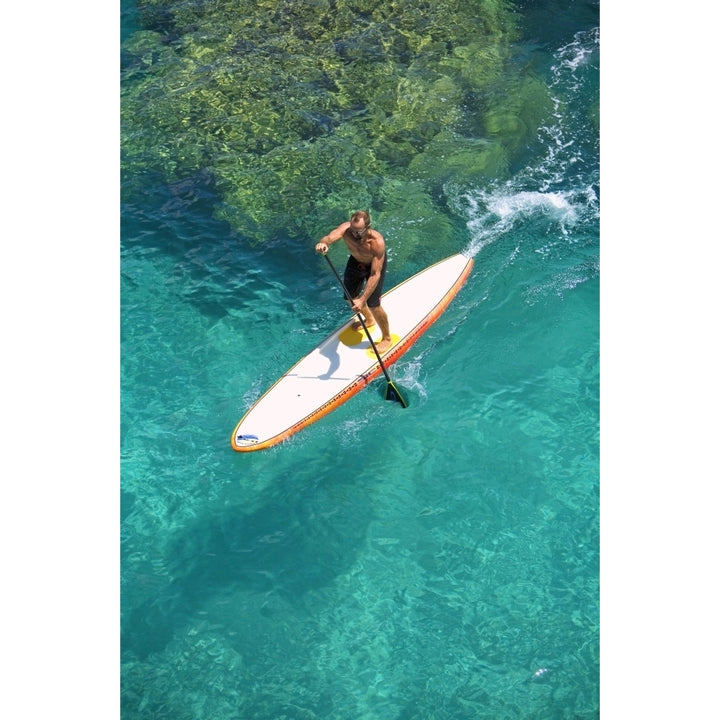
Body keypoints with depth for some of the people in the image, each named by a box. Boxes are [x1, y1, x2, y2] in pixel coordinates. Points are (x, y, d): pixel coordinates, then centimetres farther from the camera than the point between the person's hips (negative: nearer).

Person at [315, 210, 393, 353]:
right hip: (356, 260, 5)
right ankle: (369, 320, 48)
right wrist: (324, 243, -80)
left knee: (373, 305, -9)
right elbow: (331, 236, -55)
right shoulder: (346, 229, -34)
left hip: (375, 263, -5)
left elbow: (375, 275, -42)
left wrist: (362, 300, -48)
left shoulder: (377, 242, -42)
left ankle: (387, 338, 16)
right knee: (350, 297, 16)